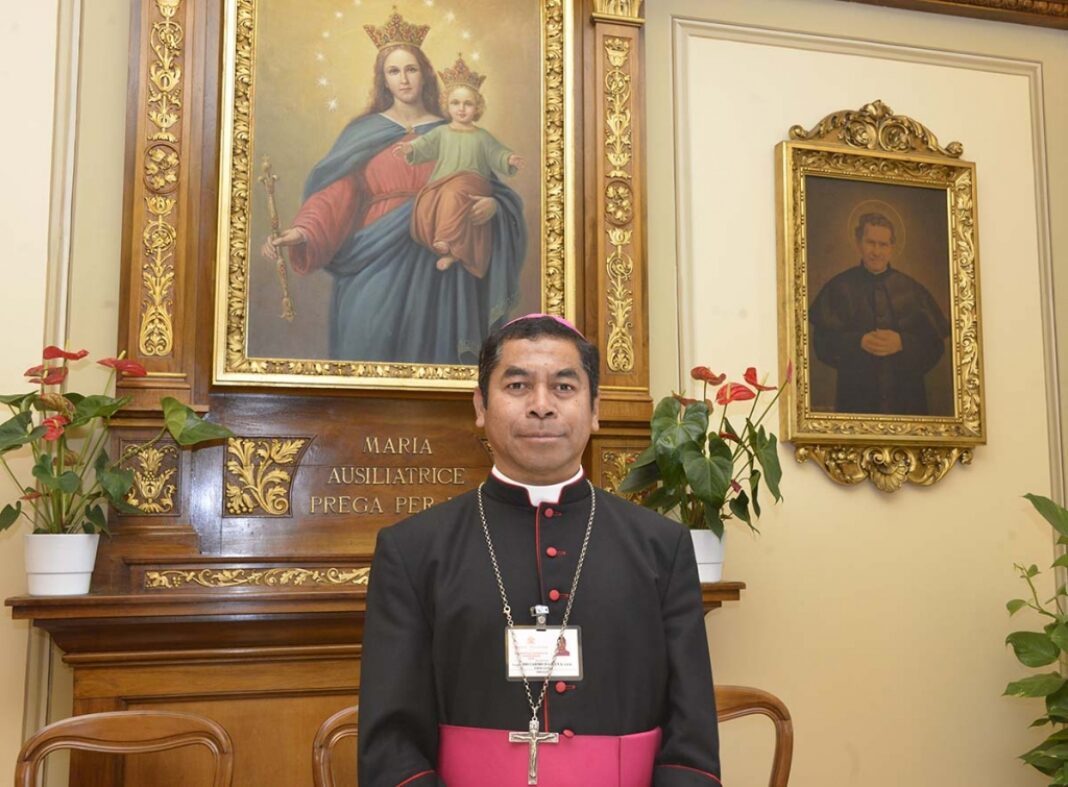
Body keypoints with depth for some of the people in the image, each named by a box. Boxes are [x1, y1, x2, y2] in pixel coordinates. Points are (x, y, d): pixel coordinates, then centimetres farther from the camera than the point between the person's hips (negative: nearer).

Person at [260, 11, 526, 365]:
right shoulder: (363, 133, 5)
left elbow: (488, 189, 9)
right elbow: (336, 194, -4)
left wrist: (491, 205, -15)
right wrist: (301, 232, -21)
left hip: (432, 265, 1)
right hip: (376, 263, -1)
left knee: (427, 346, 2)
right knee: (369, 346, -7)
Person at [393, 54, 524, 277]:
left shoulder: (482, 136, 15)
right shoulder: (441, 133, 15)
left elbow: (497, 154, 8)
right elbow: (425, 144, 2)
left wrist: (509, 160, -14)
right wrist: (410, 148, -20)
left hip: (472, 184, -2)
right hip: (441, 185, 2)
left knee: (455, 192, -39)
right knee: (426, 205, -30)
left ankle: (449, 244, -36)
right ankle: (450, 248, -23)